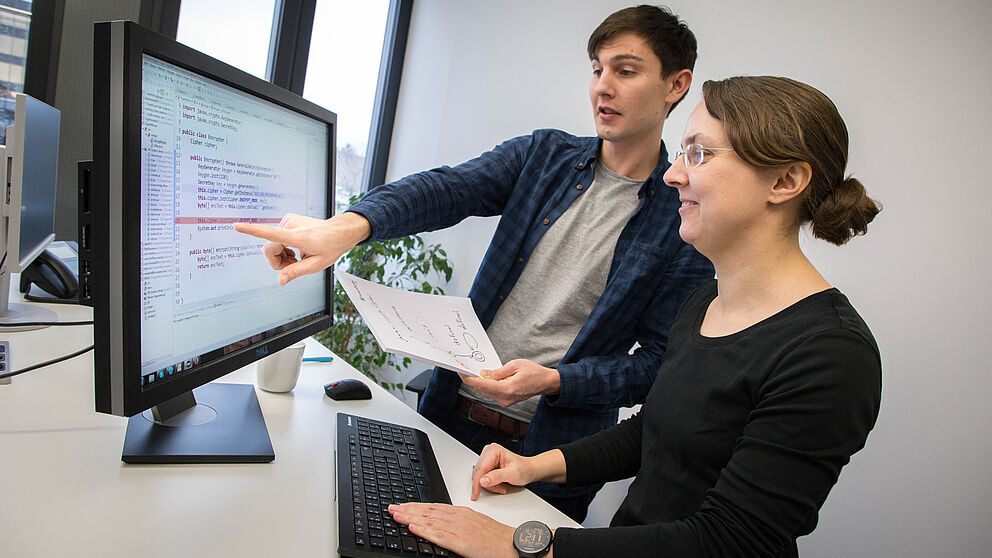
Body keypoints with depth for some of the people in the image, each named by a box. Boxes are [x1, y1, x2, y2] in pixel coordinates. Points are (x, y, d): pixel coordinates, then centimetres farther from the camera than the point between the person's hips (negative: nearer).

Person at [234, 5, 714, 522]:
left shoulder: (686, 221, -7)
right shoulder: (542, 155, 2)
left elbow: (661, 361, -7)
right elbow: (443, 190, -15)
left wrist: (553, 381, -21)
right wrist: (348, 226, -34)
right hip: (452, 412, 3)